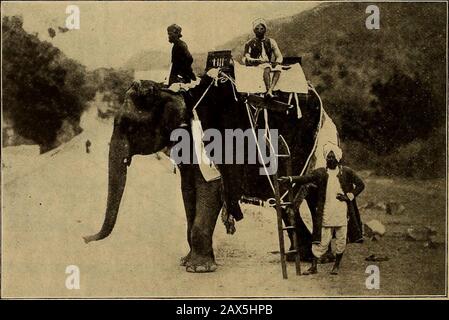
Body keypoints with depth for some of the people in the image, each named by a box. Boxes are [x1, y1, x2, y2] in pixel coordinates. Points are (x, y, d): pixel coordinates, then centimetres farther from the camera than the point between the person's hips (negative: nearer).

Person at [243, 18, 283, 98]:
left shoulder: (271, 42, 17)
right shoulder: (250, 43, 10)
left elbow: (279, 56, 12)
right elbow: (245, 59, 1)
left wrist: (276, 62, -12)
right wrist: (256, 61, -18)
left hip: (269, 63, 3)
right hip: (255, 65, -3)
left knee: (278, 68, -32)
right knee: (267, 67, -37)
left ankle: (270, 90, -49)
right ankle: (268, 90, -54)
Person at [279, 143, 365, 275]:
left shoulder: (347, 172, 3)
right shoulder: (320, 173, 4)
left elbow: (361, 185, 8)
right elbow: (305, 178, -7)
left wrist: (349, 196, -4)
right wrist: (290, 179, -22)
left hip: (342, 213, 0)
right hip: (326, 214, 0)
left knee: (341, 241, 6)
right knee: (322, 241, 0)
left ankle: (336, 266, 21)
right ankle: (314, 266, 7)